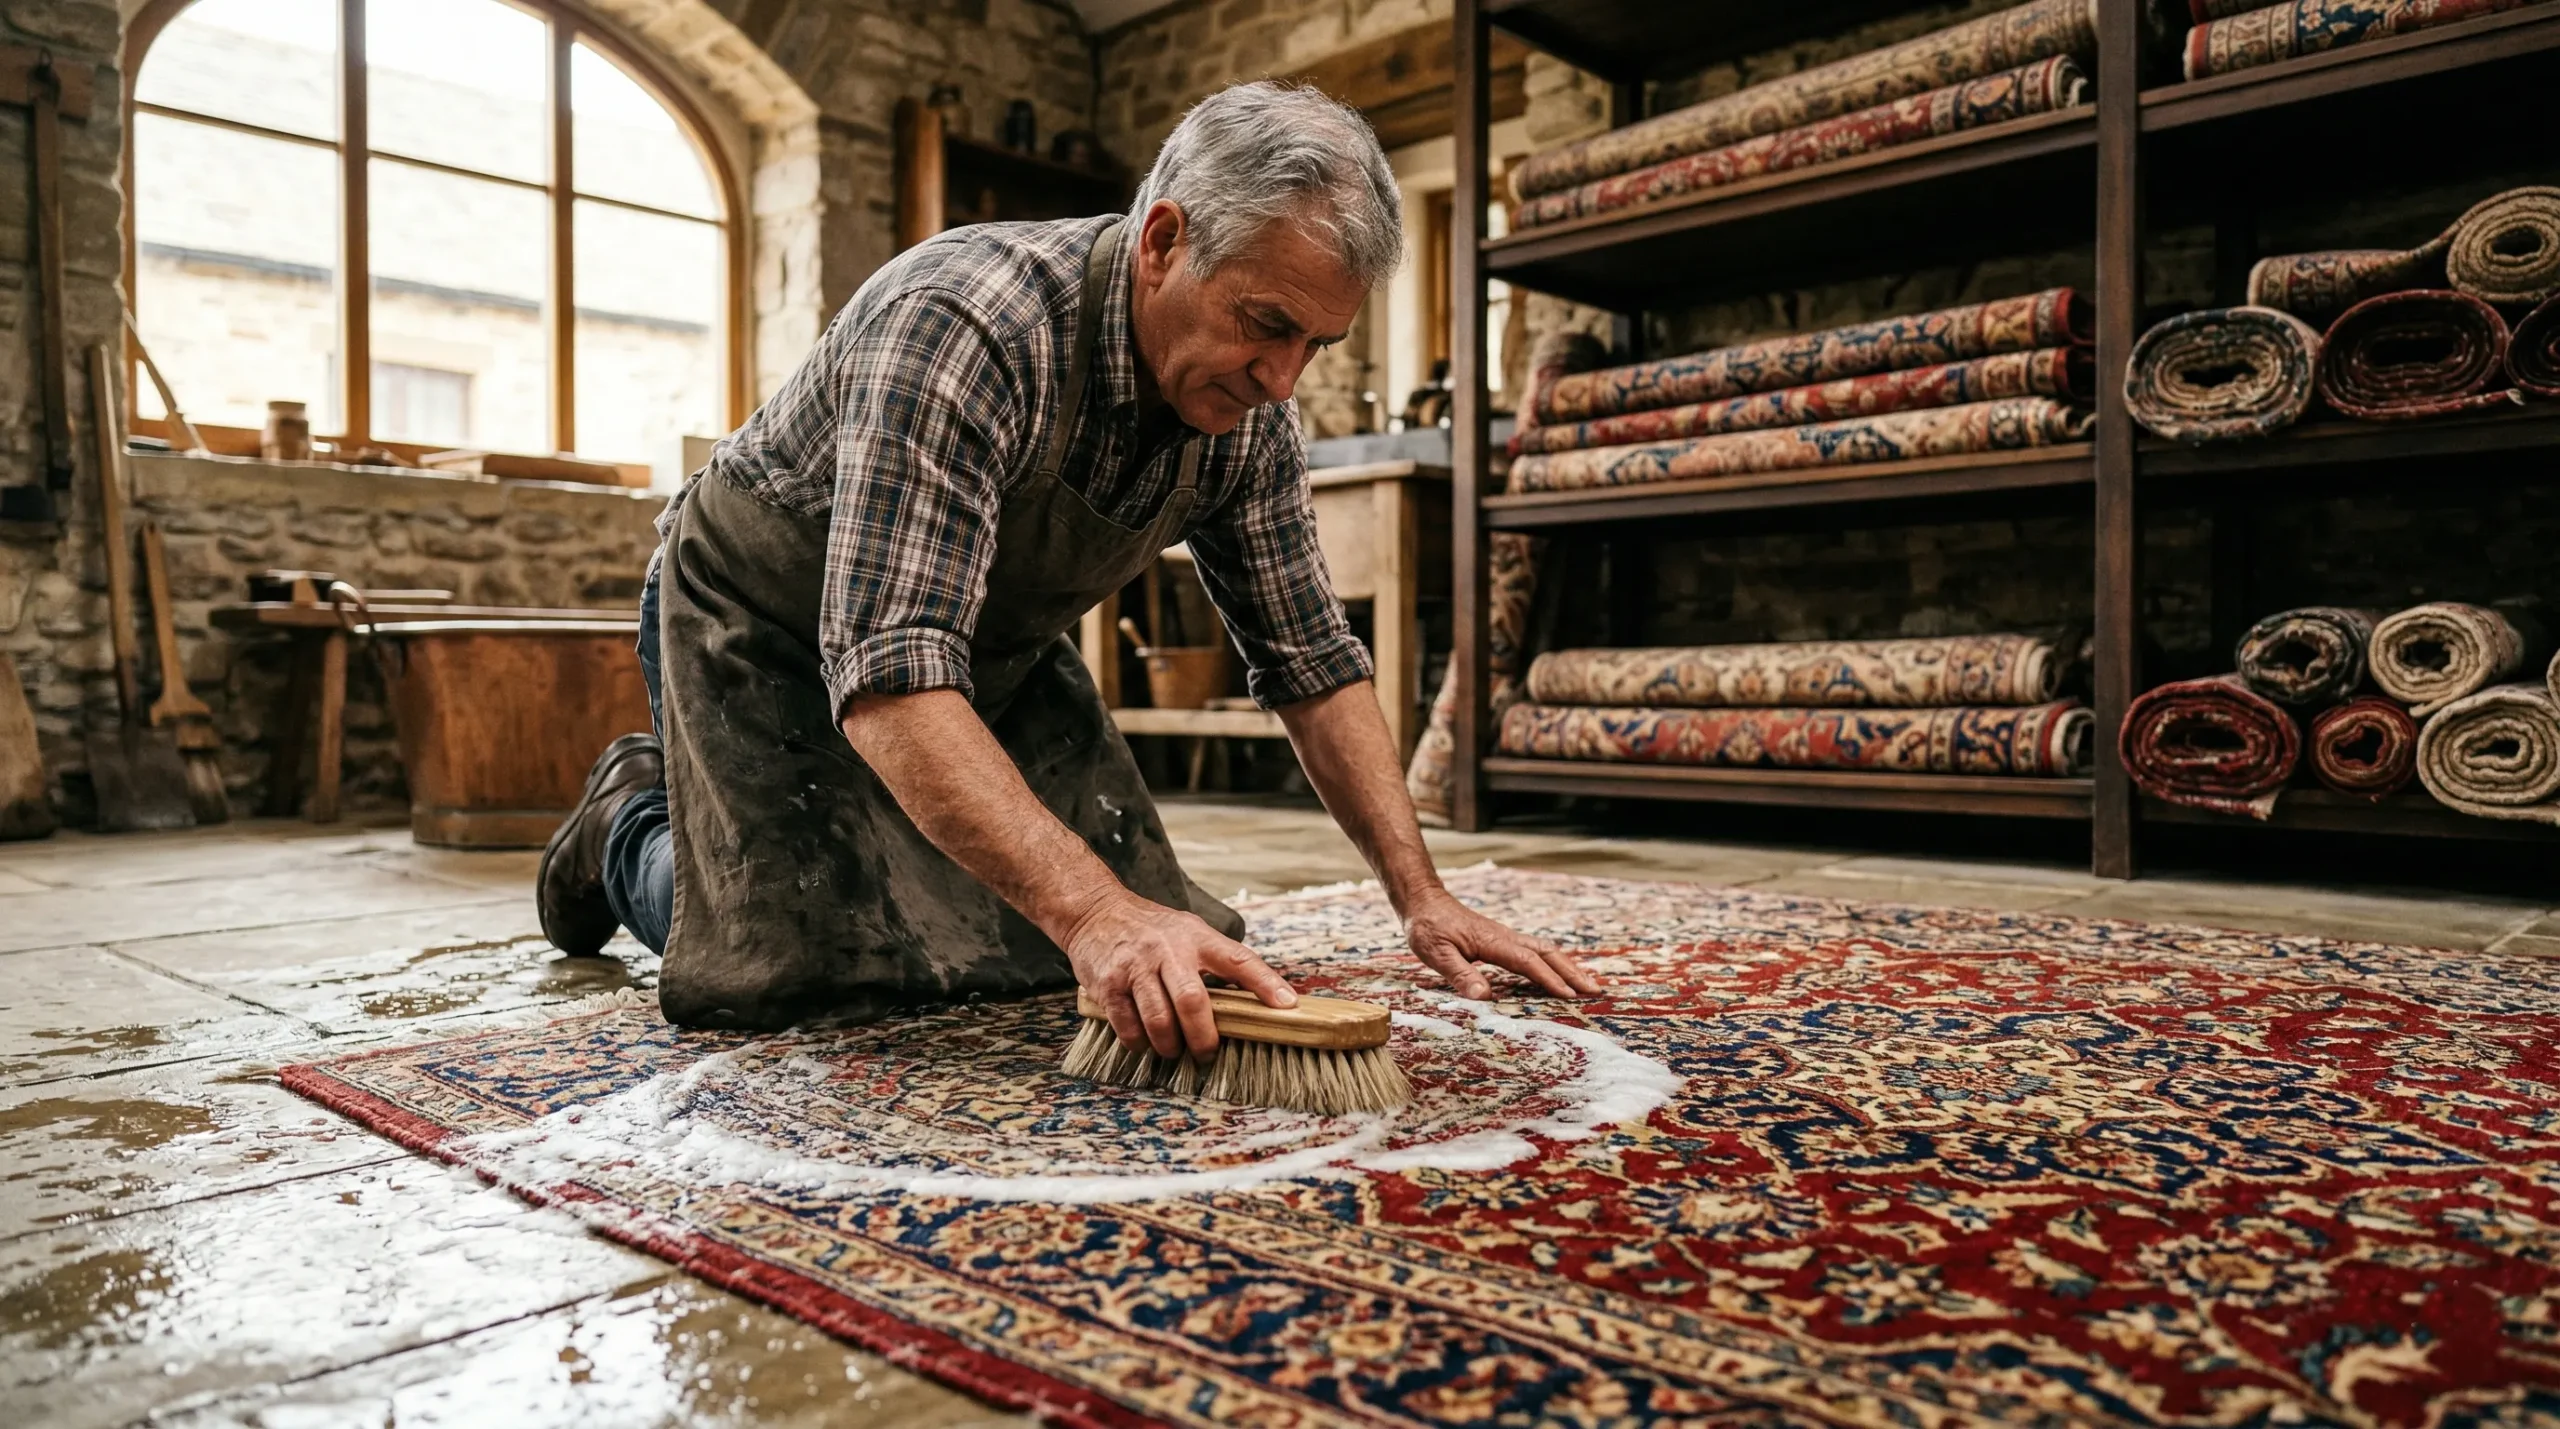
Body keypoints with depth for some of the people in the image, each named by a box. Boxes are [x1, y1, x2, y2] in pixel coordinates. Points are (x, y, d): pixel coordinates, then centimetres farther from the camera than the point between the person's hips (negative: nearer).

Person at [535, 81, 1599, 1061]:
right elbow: (890, 674, -43)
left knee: (1160, 943, -3)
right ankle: (634, 826, 12)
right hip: (770, 628, -5)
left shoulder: (1247, 414, -14)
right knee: (806, 968, -21)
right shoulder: (964, 325, -35)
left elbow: (1312, 660, -6)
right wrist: (1093, 912, -52)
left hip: (991, 648, 6)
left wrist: (1421, 899, -12)